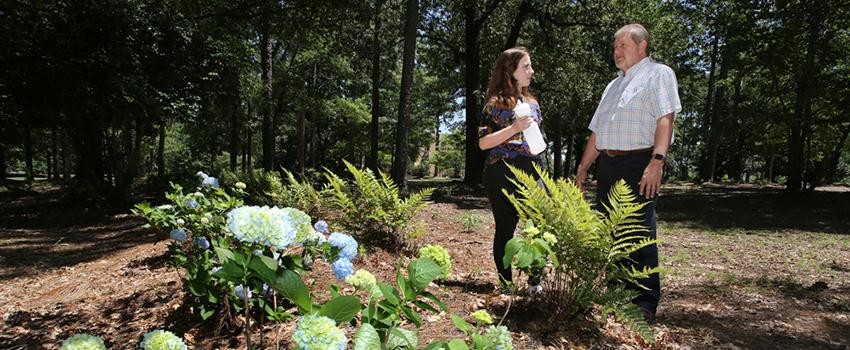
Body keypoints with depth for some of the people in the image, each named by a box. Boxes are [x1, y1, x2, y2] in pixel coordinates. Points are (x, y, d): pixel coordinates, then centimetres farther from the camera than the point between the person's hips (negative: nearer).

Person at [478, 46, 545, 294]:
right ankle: (506, 284, 15)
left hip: (532, 175, 6)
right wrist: (515, 128, -19)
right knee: (505, 230, 3)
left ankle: (535, 281, 12)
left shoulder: (532, 103, 16)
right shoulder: (496, 103, -3)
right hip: (503, 176, -5)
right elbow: (483, 142, -10)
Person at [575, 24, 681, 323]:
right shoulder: (613, 85, 25)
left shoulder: (658, 74, 2)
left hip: (639, 164, -7)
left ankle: (645, 305, 2)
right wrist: (582, 169, 19)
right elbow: (596, 132, 24)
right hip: (607, 166, 8)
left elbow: (665, 120, -12)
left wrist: (657, 161, -25)